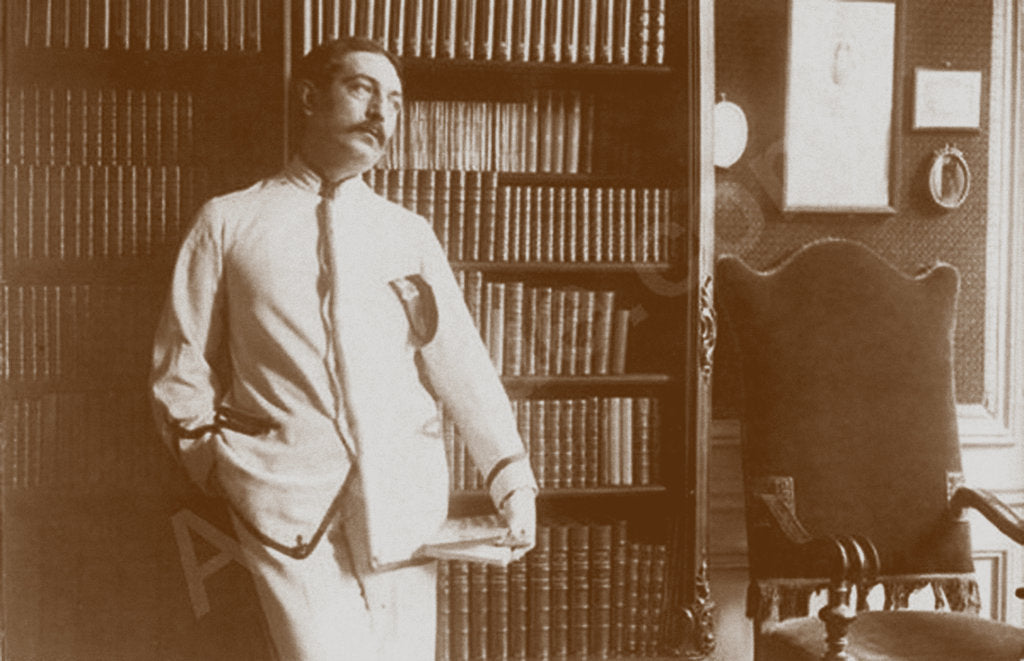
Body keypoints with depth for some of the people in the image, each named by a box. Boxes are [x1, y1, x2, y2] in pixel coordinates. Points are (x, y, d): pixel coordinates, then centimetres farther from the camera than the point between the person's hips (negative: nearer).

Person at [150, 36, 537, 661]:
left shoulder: (410, 232, 12)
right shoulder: (228, 222, 6)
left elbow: (460, 359, 4)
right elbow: (183, 369, 9)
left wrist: (511, 473, -5)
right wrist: (225, 471, 5)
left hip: (408, 502, 3)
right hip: (290, 509, -2)